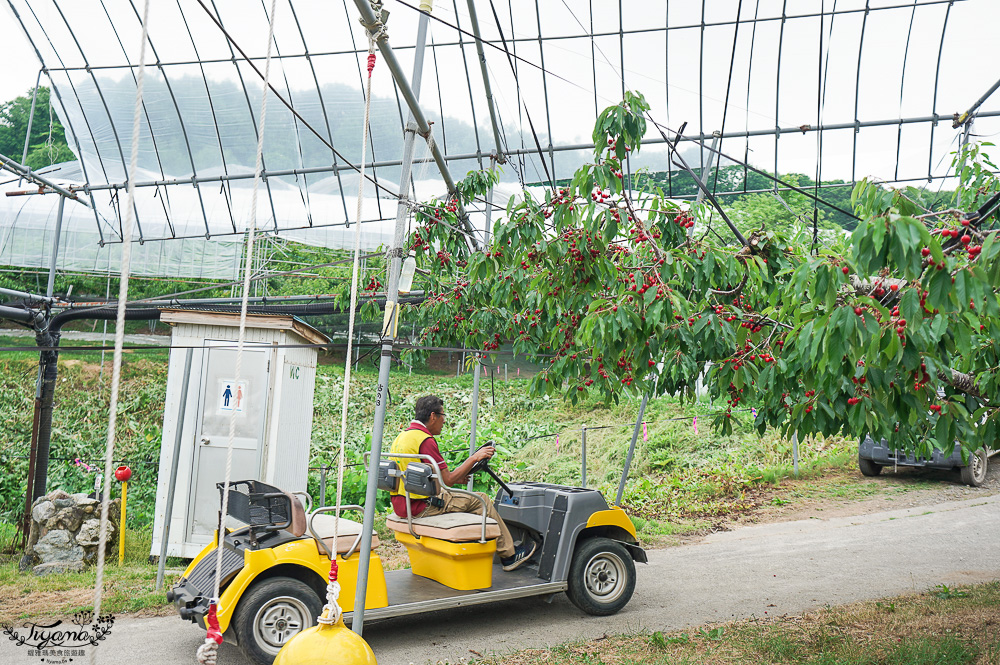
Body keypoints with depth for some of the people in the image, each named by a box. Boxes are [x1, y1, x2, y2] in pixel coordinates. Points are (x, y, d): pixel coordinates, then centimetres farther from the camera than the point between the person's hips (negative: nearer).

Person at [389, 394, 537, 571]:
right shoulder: (425, 441, -19)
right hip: (422, 508, -10)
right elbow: (447, 480, -17)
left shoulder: (401, 436, 12)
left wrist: (455, 478, 20)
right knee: (480, 500, 0)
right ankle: (509, 556, 9)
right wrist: (474, 458, -9)